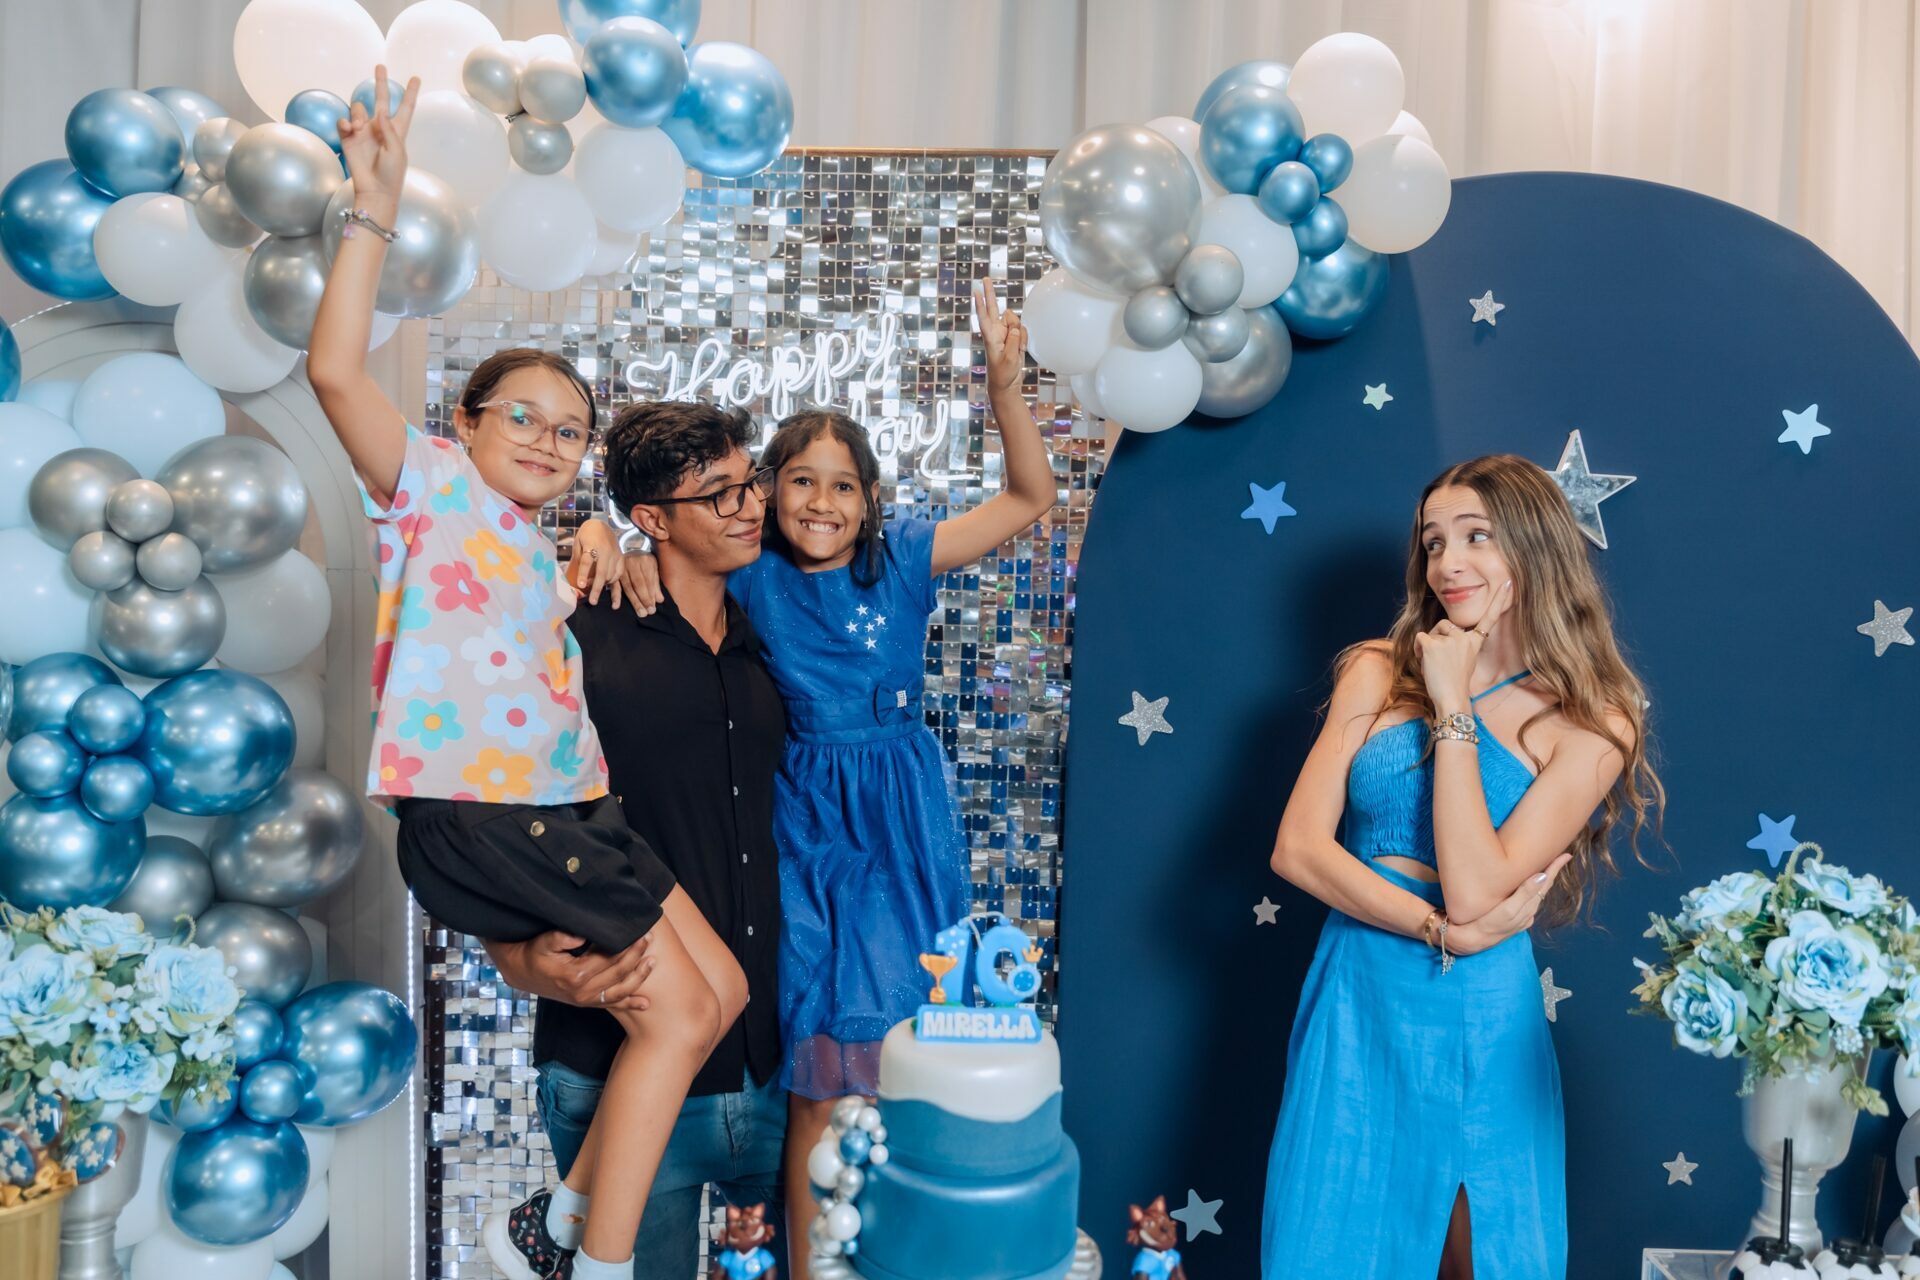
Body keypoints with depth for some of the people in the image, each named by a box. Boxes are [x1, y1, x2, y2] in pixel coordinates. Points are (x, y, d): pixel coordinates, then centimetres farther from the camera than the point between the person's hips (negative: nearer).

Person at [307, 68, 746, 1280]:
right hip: (476, 819, -8)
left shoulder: (544, 554, 20)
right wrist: (377, 209, -19)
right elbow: (336, 369, -17)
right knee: (678, 1019, -6)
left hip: (567, 814, 9)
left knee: (721, 992, 10)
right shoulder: (433, 487, -1)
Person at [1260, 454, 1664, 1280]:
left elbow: (1473, 889, -18)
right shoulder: (1379, 672, 1)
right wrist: (1445, 930, -16)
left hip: (1479, 1024, -1)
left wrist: (1451, 708, -15)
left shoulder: (1594, 726, -6)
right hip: (1356, 1002, 2)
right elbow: (1297, 848, -7)